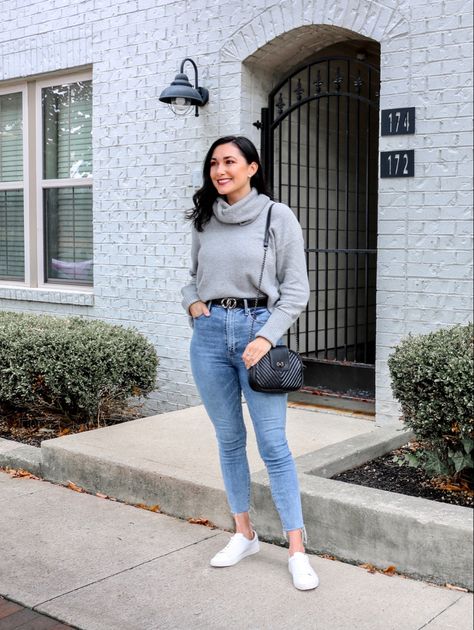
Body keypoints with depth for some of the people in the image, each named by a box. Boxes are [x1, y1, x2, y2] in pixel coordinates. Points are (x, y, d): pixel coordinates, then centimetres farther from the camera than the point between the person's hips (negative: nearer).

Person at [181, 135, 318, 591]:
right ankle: (243, 534, 24)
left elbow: (296, 289, -2)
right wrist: (191, 302, 1)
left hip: (256, 328, -4)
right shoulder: (205, 221, 10)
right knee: (229, 439, 11)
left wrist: (267, 337, -13)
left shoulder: (278, 217, -2)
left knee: (273, 443, -4)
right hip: (209, 332, 4)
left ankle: (297, 551, 4)